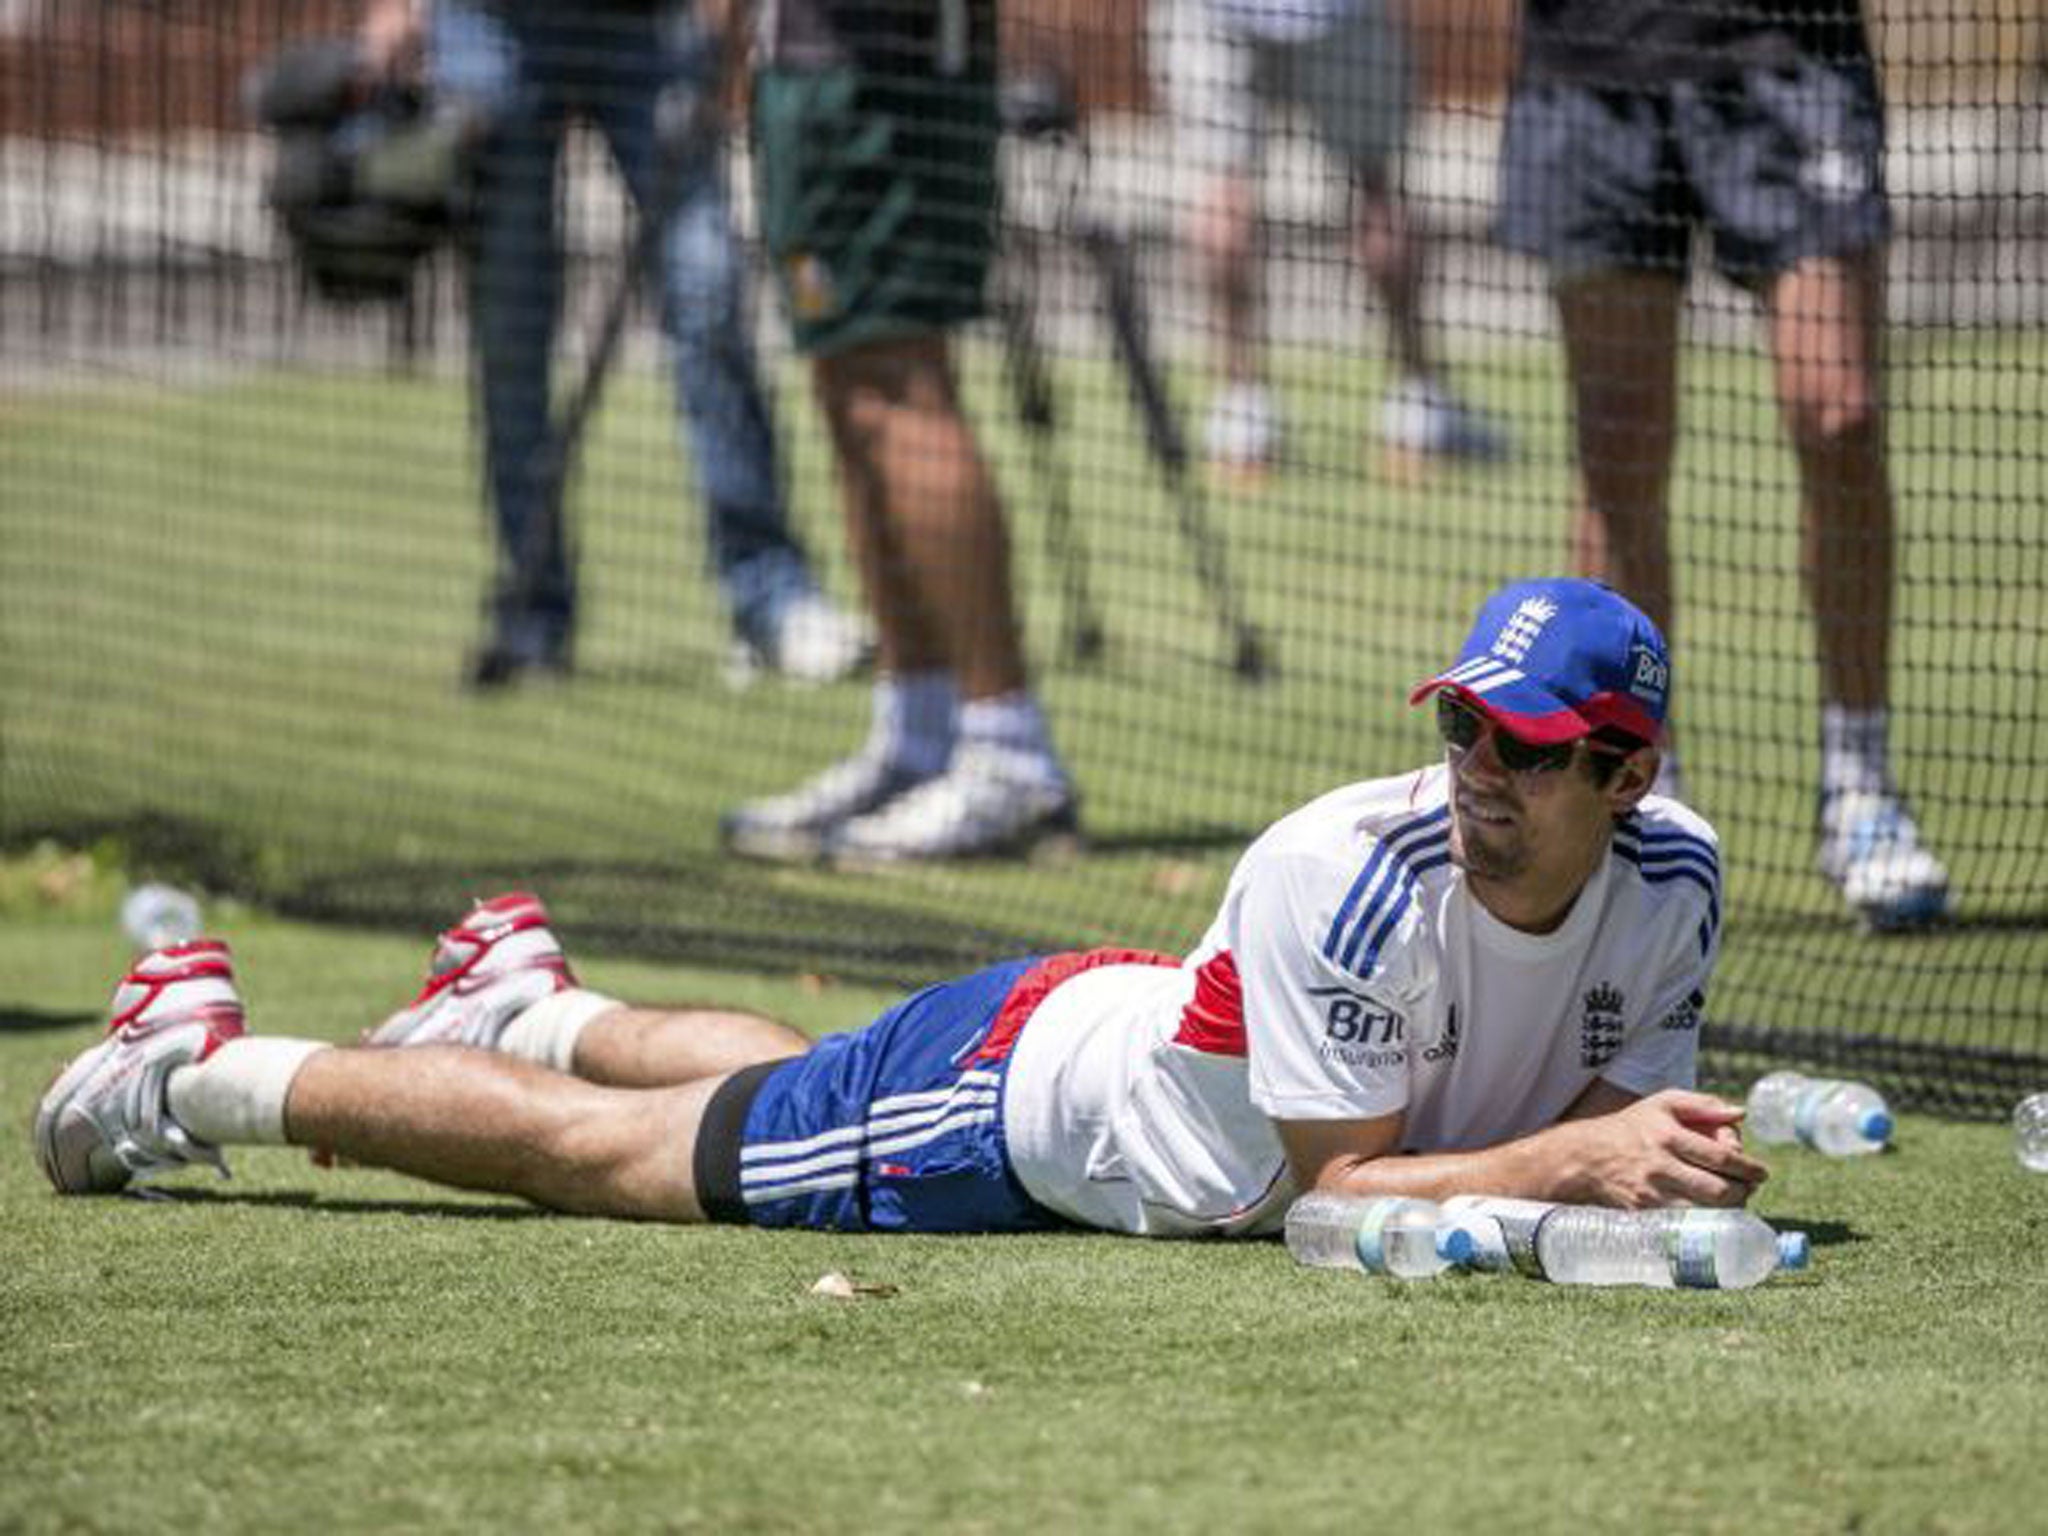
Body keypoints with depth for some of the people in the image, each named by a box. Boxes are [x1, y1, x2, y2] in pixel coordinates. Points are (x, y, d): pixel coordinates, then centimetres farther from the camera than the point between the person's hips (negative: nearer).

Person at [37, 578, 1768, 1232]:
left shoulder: (1671, 879, -20)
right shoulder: (1351, 872, -39)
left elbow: (1611, 1124, -11)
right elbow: (1331, 1187, -37)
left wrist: (1659, 1159, -35)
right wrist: (1570, 1160, -47)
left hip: (1130, 1036, 6)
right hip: (1010, 1087, -6)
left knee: (778, 1087, 34)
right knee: (591, 1151, 8)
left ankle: (534, 1006, 62)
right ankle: (204, 1070, 28)